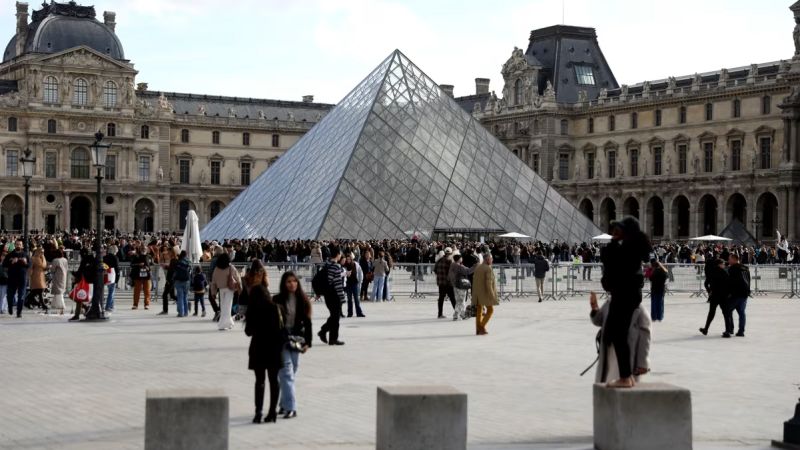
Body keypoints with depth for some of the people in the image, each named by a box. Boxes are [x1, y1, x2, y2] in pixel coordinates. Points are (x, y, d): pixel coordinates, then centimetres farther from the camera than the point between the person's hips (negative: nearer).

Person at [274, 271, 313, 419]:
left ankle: (285, 404, 21)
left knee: (291, 373, 9)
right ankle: (290, 407, -11)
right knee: (286, 373, -9)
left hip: (296, 340, 3)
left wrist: (307, 342, -2)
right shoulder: (277, 300, -4)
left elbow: (307, 323, 5)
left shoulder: (302, 300, 3)